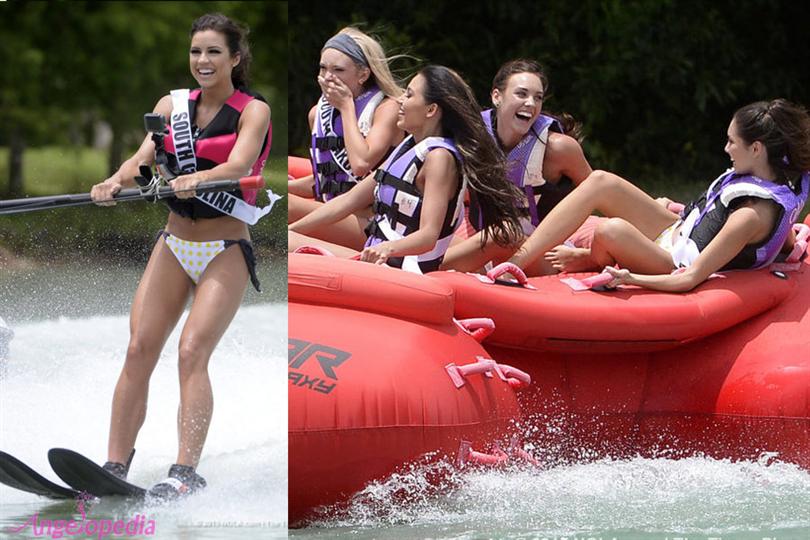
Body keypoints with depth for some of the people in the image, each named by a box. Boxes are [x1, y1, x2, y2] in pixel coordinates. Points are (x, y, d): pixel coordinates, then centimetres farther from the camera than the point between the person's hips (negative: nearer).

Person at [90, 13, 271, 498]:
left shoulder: (253, 111, -4)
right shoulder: (173, 106, 8)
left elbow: (239, 165, -22)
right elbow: (145, 156, -7)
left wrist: (197, 179, -43)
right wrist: (116, 181, -29)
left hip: (226, 252, -5)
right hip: (174, 246, 5)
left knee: (193, 353, -19)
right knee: (139, 351, -4)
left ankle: (187, 472, -23)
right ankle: (115, 467, -1)